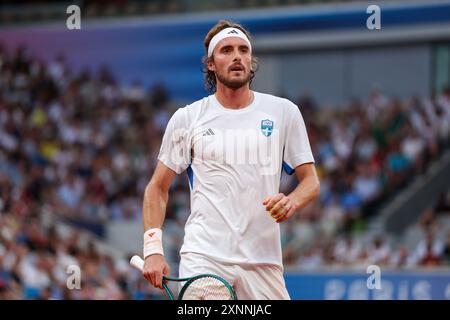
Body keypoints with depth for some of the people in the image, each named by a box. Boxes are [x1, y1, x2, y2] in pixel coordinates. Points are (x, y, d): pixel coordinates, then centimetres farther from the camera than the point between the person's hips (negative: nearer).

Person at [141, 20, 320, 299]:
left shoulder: (284, 112, 7)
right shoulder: (187, 118, 5)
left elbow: (310, 180, 9)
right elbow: (158, 188, 11)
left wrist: (292, 202, -14)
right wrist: (153, 249, -1)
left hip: (263, 262, 1)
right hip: (203, 258, -1)